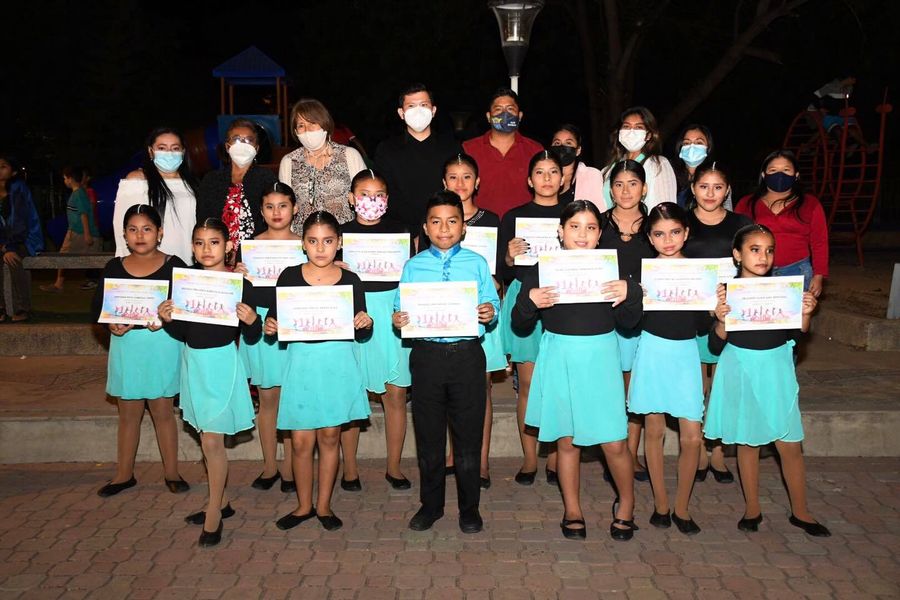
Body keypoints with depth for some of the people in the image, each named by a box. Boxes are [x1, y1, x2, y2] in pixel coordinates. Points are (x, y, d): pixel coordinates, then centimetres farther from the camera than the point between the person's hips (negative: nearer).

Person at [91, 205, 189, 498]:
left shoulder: (173, 265, -4)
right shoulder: (114, 267, 4)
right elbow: (97, 305, 5)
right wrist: (111, 322, -15)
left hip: (162, 344, -3)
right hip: (126, 343, 3)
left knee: (163, 410, 7)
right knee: (128, 413, 13)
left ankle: (172, 473, 20)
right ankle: (124, 474, 26)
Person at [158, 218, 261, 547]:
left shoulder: (238, 282, -11)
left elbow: (251, 337, -7)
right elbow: (183, 331, 10)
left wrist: (252, 320, -27)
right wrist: (167, 319, -10)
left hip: (222, 362, -6)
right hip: (194, 360, 6)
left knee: (212, 440, -4)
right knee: (207, 438, 16)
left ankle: (214, 514, 10)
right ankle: (221, 501, 32)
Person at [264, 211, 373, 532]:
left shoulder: (350, 280, 1)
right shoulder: (290, 276, 0)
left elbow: (361, 334, 4)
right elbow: (276, 318, 4)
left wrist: (365, 324, -17)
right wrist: (269, 326, -17)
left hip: (338, 363, 0)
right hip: (301, 362, 0)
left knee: (330, 436, 9)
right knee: (301, 440, 3)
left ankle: (324, 505, 25)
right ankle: (304, 505, 24)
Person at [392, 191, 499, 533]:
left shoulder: (476, 263, 6)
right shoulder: (413, 266, 7)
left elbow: (492, 304, 2)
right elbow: (402, 309, 5)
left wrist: (490, 312, -19)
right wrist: (398, 320, -16)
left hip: (467, 354, -1)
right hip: (426, 354, 1)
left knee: (468, 434, 6)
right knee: (428, 434, 11)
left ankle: (469, 508, 23)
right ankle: (430, 505, 29)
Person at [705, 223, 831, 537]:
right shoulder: (727, 291, -9)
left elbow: (796, 334, 3)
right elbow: (716, 346, -8)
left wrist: (805, 314, -15)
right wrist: (721, 321, -26)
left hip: (776, 370, 2)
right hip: (741, 370, -1)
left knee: (790, 444, 6)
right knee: (747, 442, 11)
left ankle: (800, 511, 24)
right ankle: (752, 508, 27)